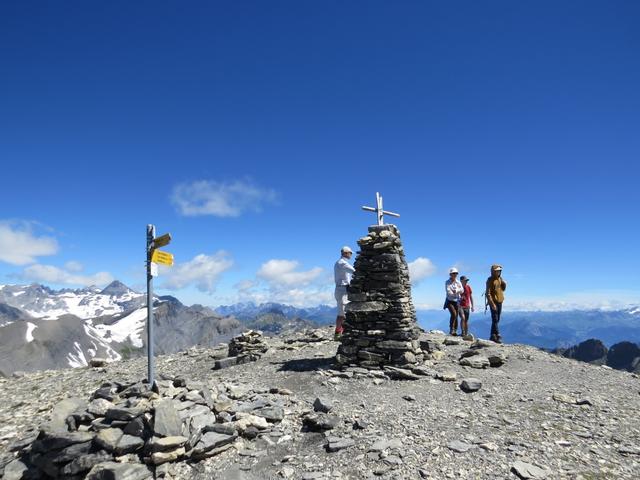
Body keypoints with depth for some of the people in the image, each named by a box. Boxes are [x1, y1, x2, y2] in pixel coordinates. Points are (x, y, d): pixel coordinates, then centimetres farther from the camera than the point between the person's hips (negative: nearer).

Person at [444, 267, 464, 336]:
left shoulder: (458, 282, 7)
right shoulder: (447, 282, -4)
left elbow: (461, 290, -6)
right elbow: (448, 292, -15)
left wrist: (456, 290, -22)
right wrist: (458, 292, -14)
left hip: (456, 302, 4)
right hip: (450, 301, -4)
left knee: (456, 316, 3)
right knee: (453, 314, -23)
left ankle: (455, 331, 10)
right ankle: (451, 329, -16)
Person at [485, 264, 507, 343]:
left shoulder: (500, 279, 12)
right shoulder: (490, 280, -10)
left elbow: (503, 289, 19)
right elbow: (488, 293, -15)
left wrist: (504, 284, -2)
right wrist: (492, 303, -22)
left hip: (500, 302, 8)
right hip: (493, 302, -8)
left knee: (497, 320, 11)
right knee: (495, 320, -9)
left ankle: (493, 336, 17)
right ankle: (498, 336, -11)